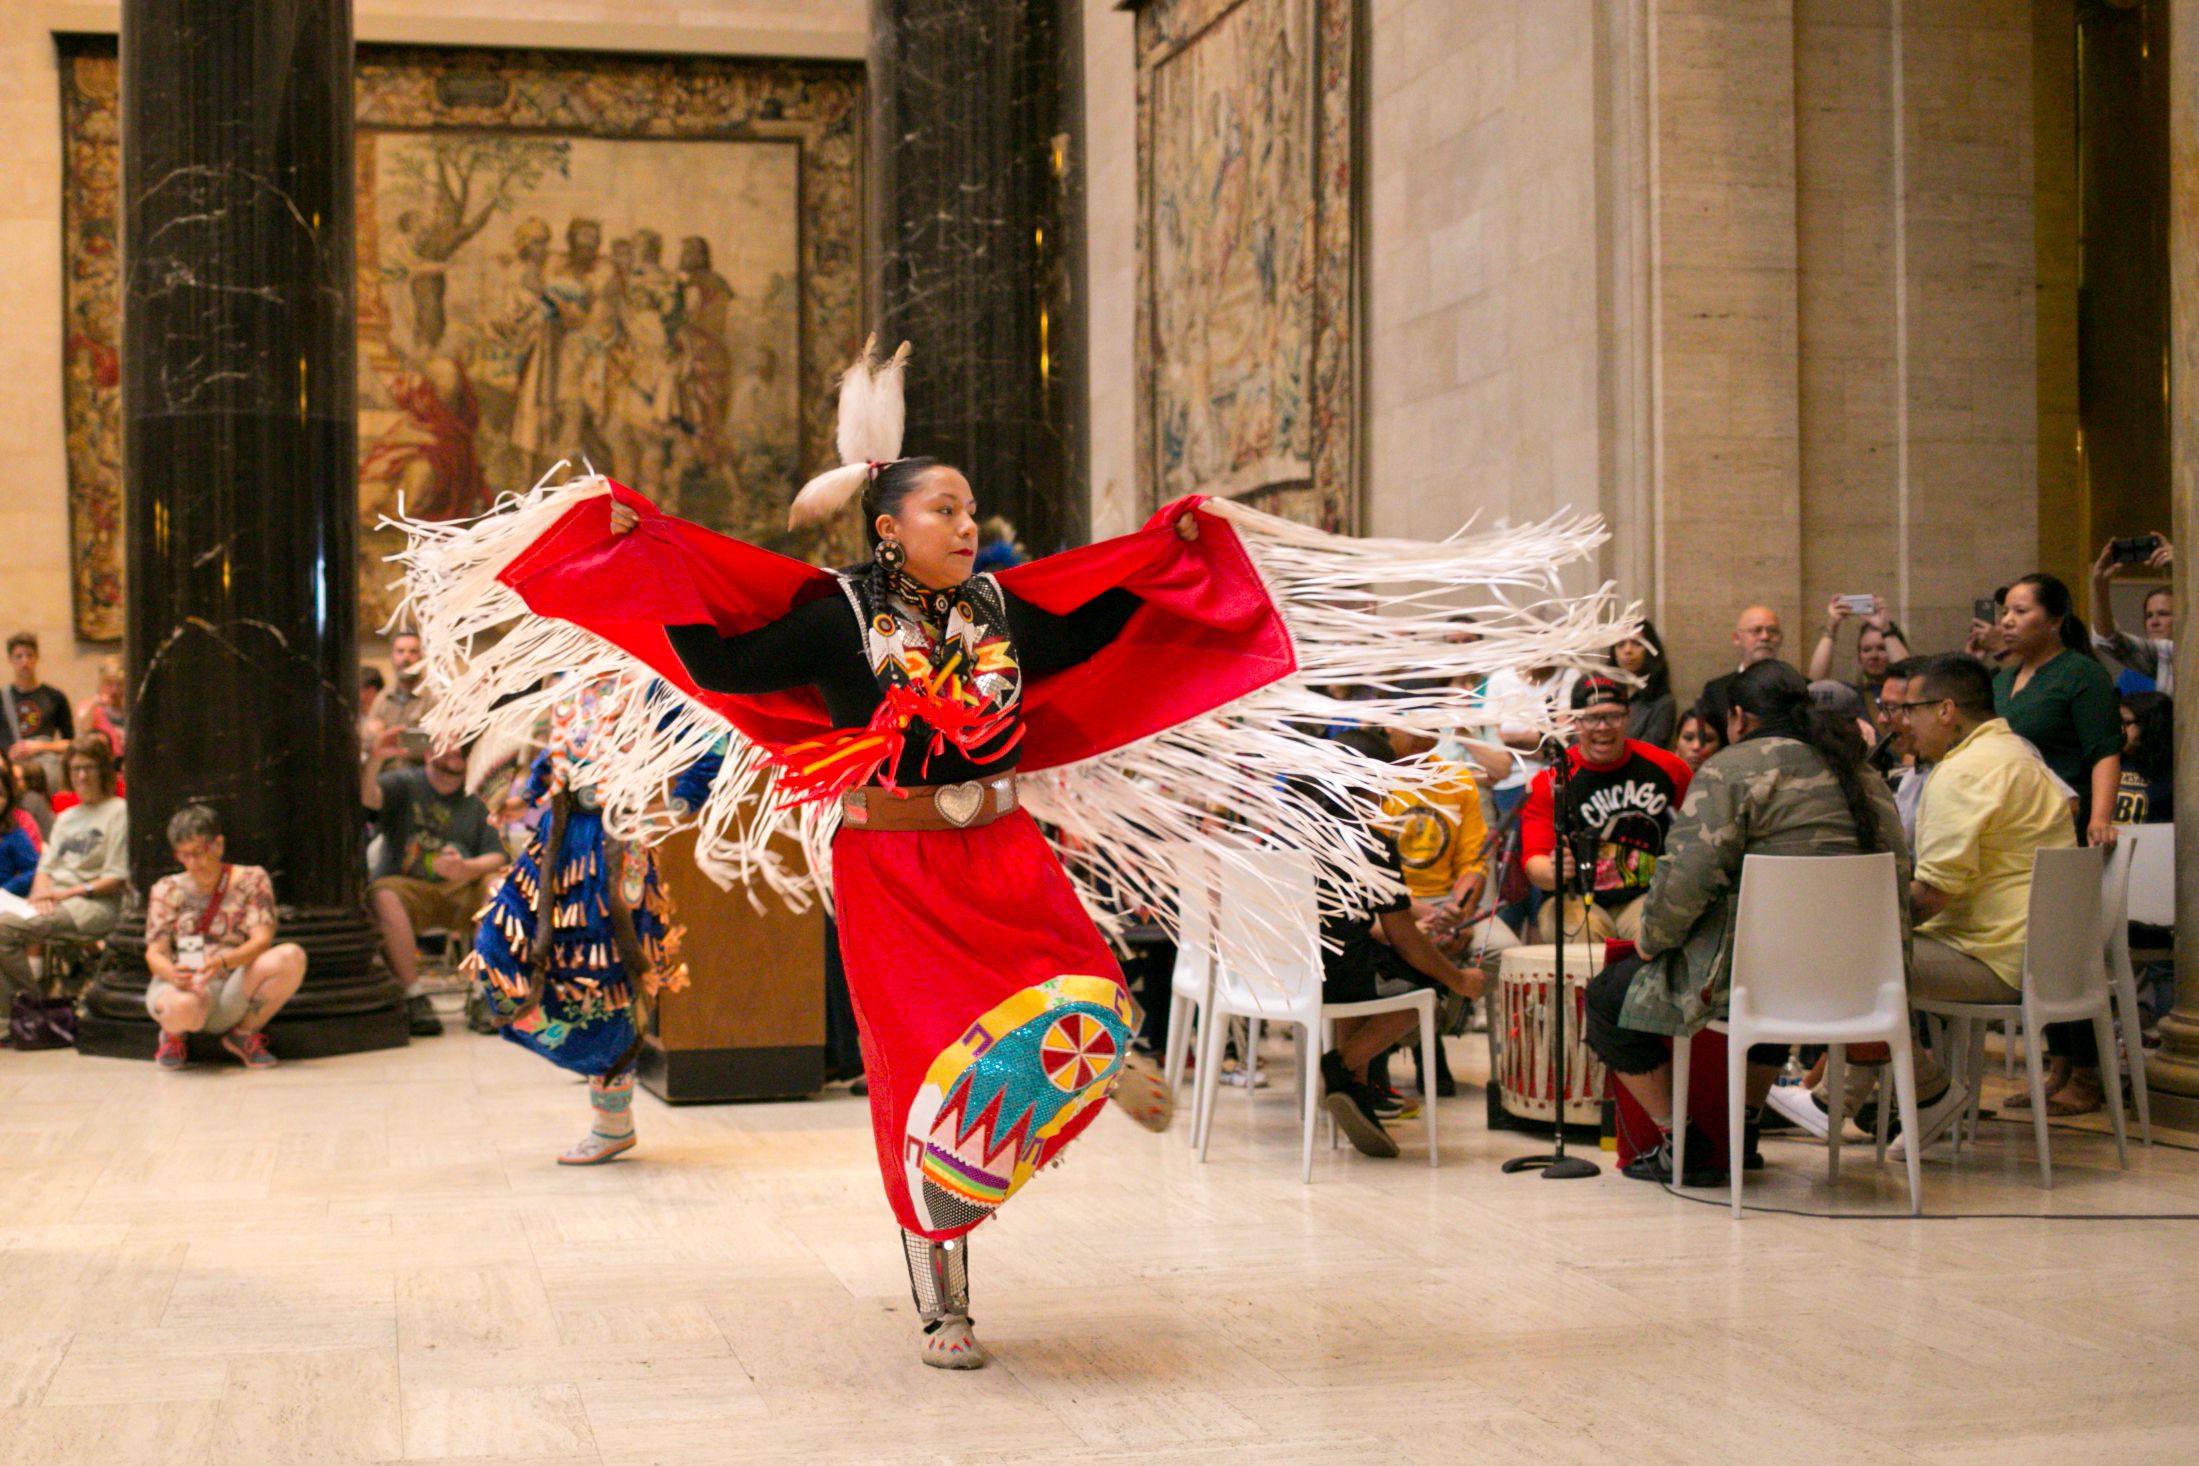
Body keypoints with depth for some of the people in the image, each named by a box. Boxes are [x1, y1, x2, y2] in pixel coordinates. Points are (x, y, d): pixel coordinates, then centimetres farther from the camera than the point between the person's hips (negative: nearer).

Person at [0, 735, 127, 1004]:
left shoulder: (118, 811, 2)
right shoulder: (66, 816, 27)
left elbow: (117, 878, -5)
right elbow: (46, 866, 20)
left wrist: (67, 893, -12)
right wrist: (41, 893, -3)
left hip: (94, 906, -7)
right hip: (53, 903, 7)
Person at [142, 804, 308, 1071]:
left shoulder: (251, 880, 6)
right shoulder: (166, 890, 9)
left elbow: (262, 940, -7)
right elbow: (154, 952, 1)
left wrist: (223, 961, -28)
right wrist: (171, 972, -25)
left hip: (237, 991, 1)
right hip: (183, 985, -1)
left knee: (292, 956, -29)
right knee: (182, 1007, -41)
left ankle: (245, 1033, -3)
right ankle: (174, 1035, 2)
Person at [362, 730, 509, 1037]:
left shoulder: (476, 801, 15)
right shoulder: (404, 784, 9)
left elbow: (497, 857, 2)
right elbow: (367, 797, -14)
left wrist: (465, 869, -20)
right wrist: (375, 759, -32)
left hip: (460, 891, 2)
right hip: (406, 887, -2)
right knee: (382, 896, -35)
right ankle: (414, 997, -30)